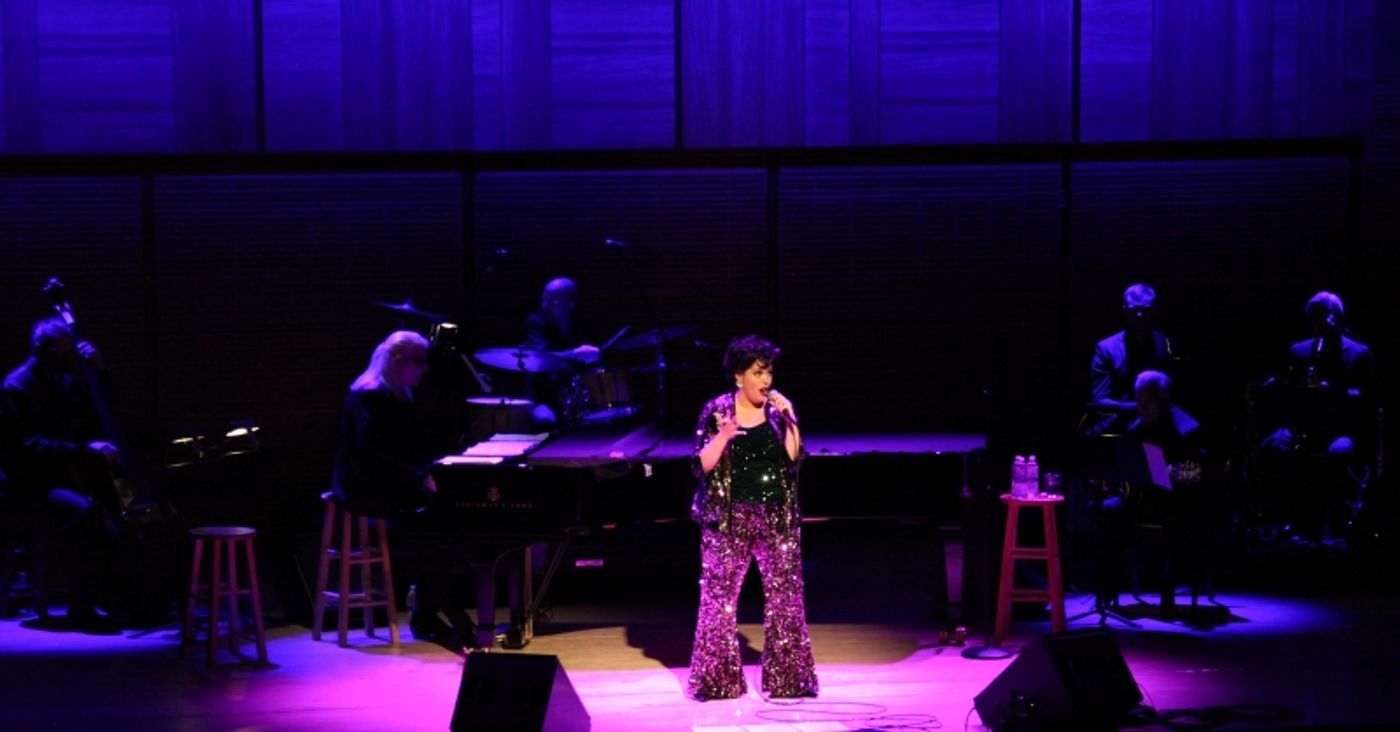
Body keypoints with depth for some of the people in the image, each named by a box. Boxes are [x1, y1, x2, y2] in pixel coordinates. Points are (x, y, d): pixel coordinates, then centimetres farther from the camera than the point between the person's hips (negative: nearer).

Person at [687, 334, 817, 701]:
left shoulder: (779, 407, 4)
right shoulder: (717, 410, -3)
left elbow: (794, 457, -4)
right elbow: (702, 465, -7)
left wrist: (789, 420, -13)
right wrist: (724, 436, -21)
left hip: (777, 517, 2)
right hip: (729, 518, -2)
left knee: (785, 594, 3)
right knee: (720, 595, -2)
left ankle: (789, 677, 11)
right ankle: (717, 679, 6)